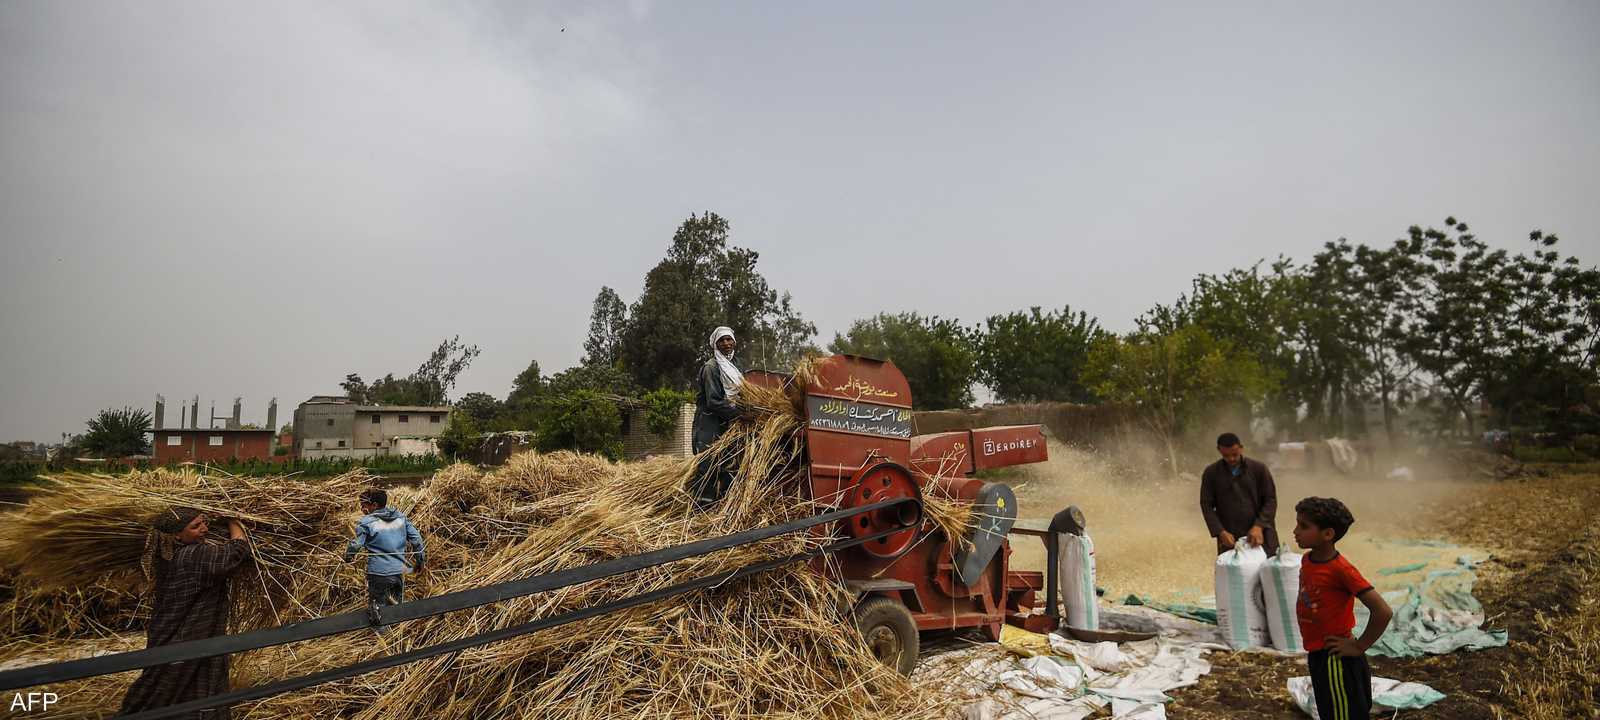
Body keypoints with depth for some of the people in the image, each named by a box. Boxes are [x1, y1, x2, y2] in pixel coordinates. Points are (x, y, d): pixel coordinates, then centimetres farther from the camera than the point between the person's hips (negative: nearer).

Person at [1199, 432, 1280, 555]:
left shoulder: (1259, 469, 1)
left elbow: (1271, 500, 1)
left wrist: (1259, 526, -14)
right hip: (1229, 538, 0)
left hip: (1260, 535, 0)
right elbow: (1207, 505, 2)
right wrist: (1221, 532, -11)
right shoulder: (1211, 473, 2)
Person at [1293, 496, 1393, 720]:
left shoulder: (1341, 569, -23)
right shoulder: (1307, 561, 1)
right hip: (1317, 656, 8)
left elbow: (1383, 612, -25)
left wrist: (1359, 646, -17)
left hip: (1336, 660, -8)